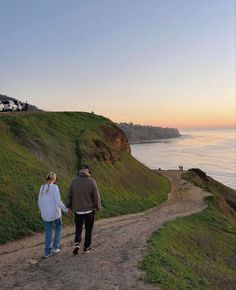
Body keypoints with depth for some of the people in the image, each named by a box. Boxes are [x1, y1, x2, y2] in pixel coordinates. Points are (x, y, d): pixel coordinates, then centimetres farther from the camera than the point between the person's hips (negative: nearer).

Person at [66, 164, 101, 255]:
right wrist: (98, 207, 5)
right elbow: (96, 196, -10)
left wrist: (69, 206, 18)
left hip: (78, 210, 2)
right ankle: (87, 248, 22)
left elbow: (69, 196, 3)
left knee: (78, 228, 20)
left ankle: (77, 244, 4)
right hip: (89, 210, -2)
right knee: (88, 229, 13)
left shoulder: (73, 181, -4)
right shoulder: (91, 181, -13)